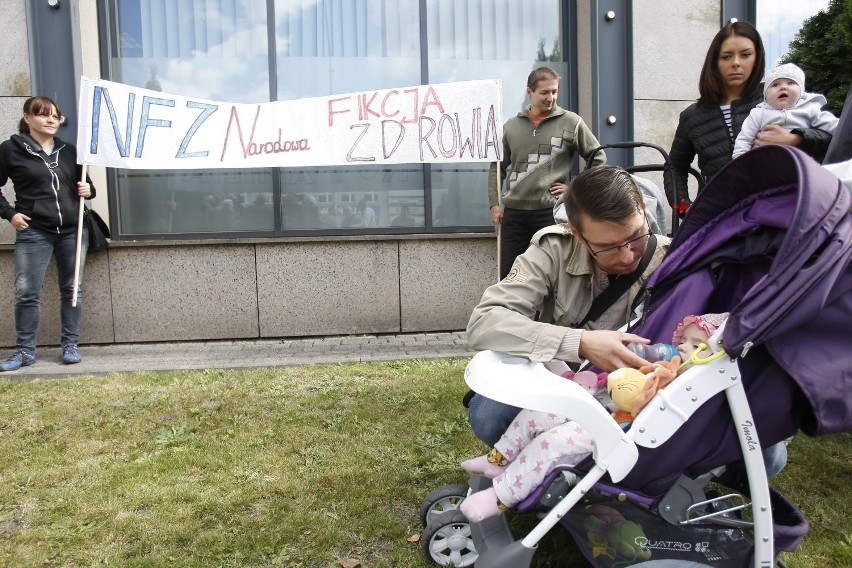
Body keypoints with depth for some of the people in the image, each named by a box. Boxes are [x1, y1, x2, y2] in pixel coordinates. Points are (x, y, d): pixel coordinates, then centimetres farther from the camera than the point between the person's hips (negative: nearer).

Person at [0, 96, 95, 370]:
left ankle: (70, 345, 15)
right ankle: (25, 350, 8)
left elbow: (84, 184, 22)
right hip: (33, 232, -3)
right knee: (26, 293, -3)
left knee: (72, 290, 6)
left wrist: (88, 190, 0)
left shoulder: (69, 150, 11)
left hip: (73, 231, 3)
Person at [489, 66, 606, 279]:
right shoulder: (511, 126, 10)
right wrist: (494, 204, 8)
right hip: (513, 212, 3)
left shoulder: (571, 122, 2)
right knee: (508, 275, 7)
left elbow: (598, 159, 9)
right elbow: (498, 167, 15)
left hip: (551, 211, -3)